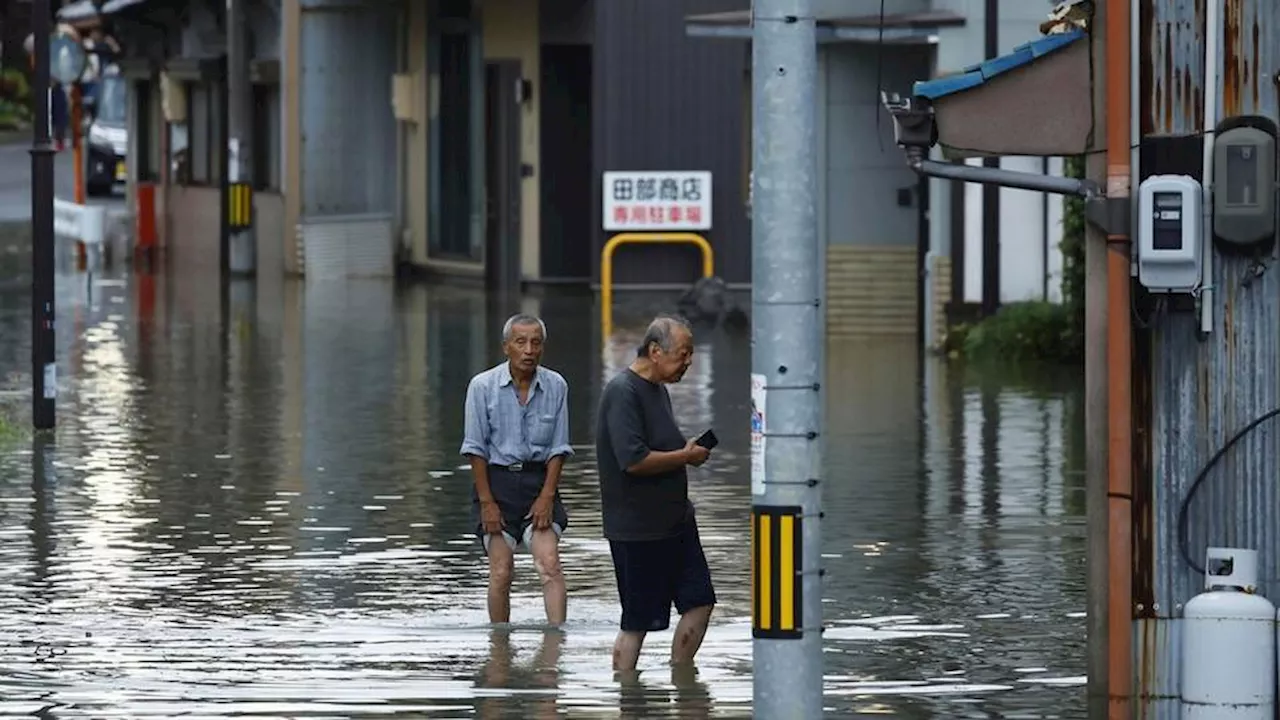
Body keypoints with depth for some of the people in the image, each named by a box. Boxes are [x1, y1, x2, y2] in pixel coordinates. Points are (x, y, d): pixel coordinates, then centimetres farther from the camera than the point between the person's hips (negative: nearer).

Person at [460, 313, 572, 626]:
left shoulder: (556, 386, 0)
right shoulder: (483, 386, -6)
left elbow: (558, 448, 3)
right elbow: (475, 448, -3)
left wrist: (547, 497, -6)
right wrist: (487, 502, -8)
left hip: (539, 480, 1)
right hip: (497, 480, -1)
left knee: (549, 564, -14)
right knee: (501, 573, -2)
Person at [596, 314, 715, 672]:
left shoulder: (658, 389, 12)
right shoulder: (623, 392, -18)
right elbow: (633, 461, -26)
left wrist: (687, 450, 8)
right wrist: (686, 456, -15)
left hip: (676, 520, 9)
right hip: (637, 530, -9)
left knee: (699, 602, 8)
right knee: (637, 622, -1)